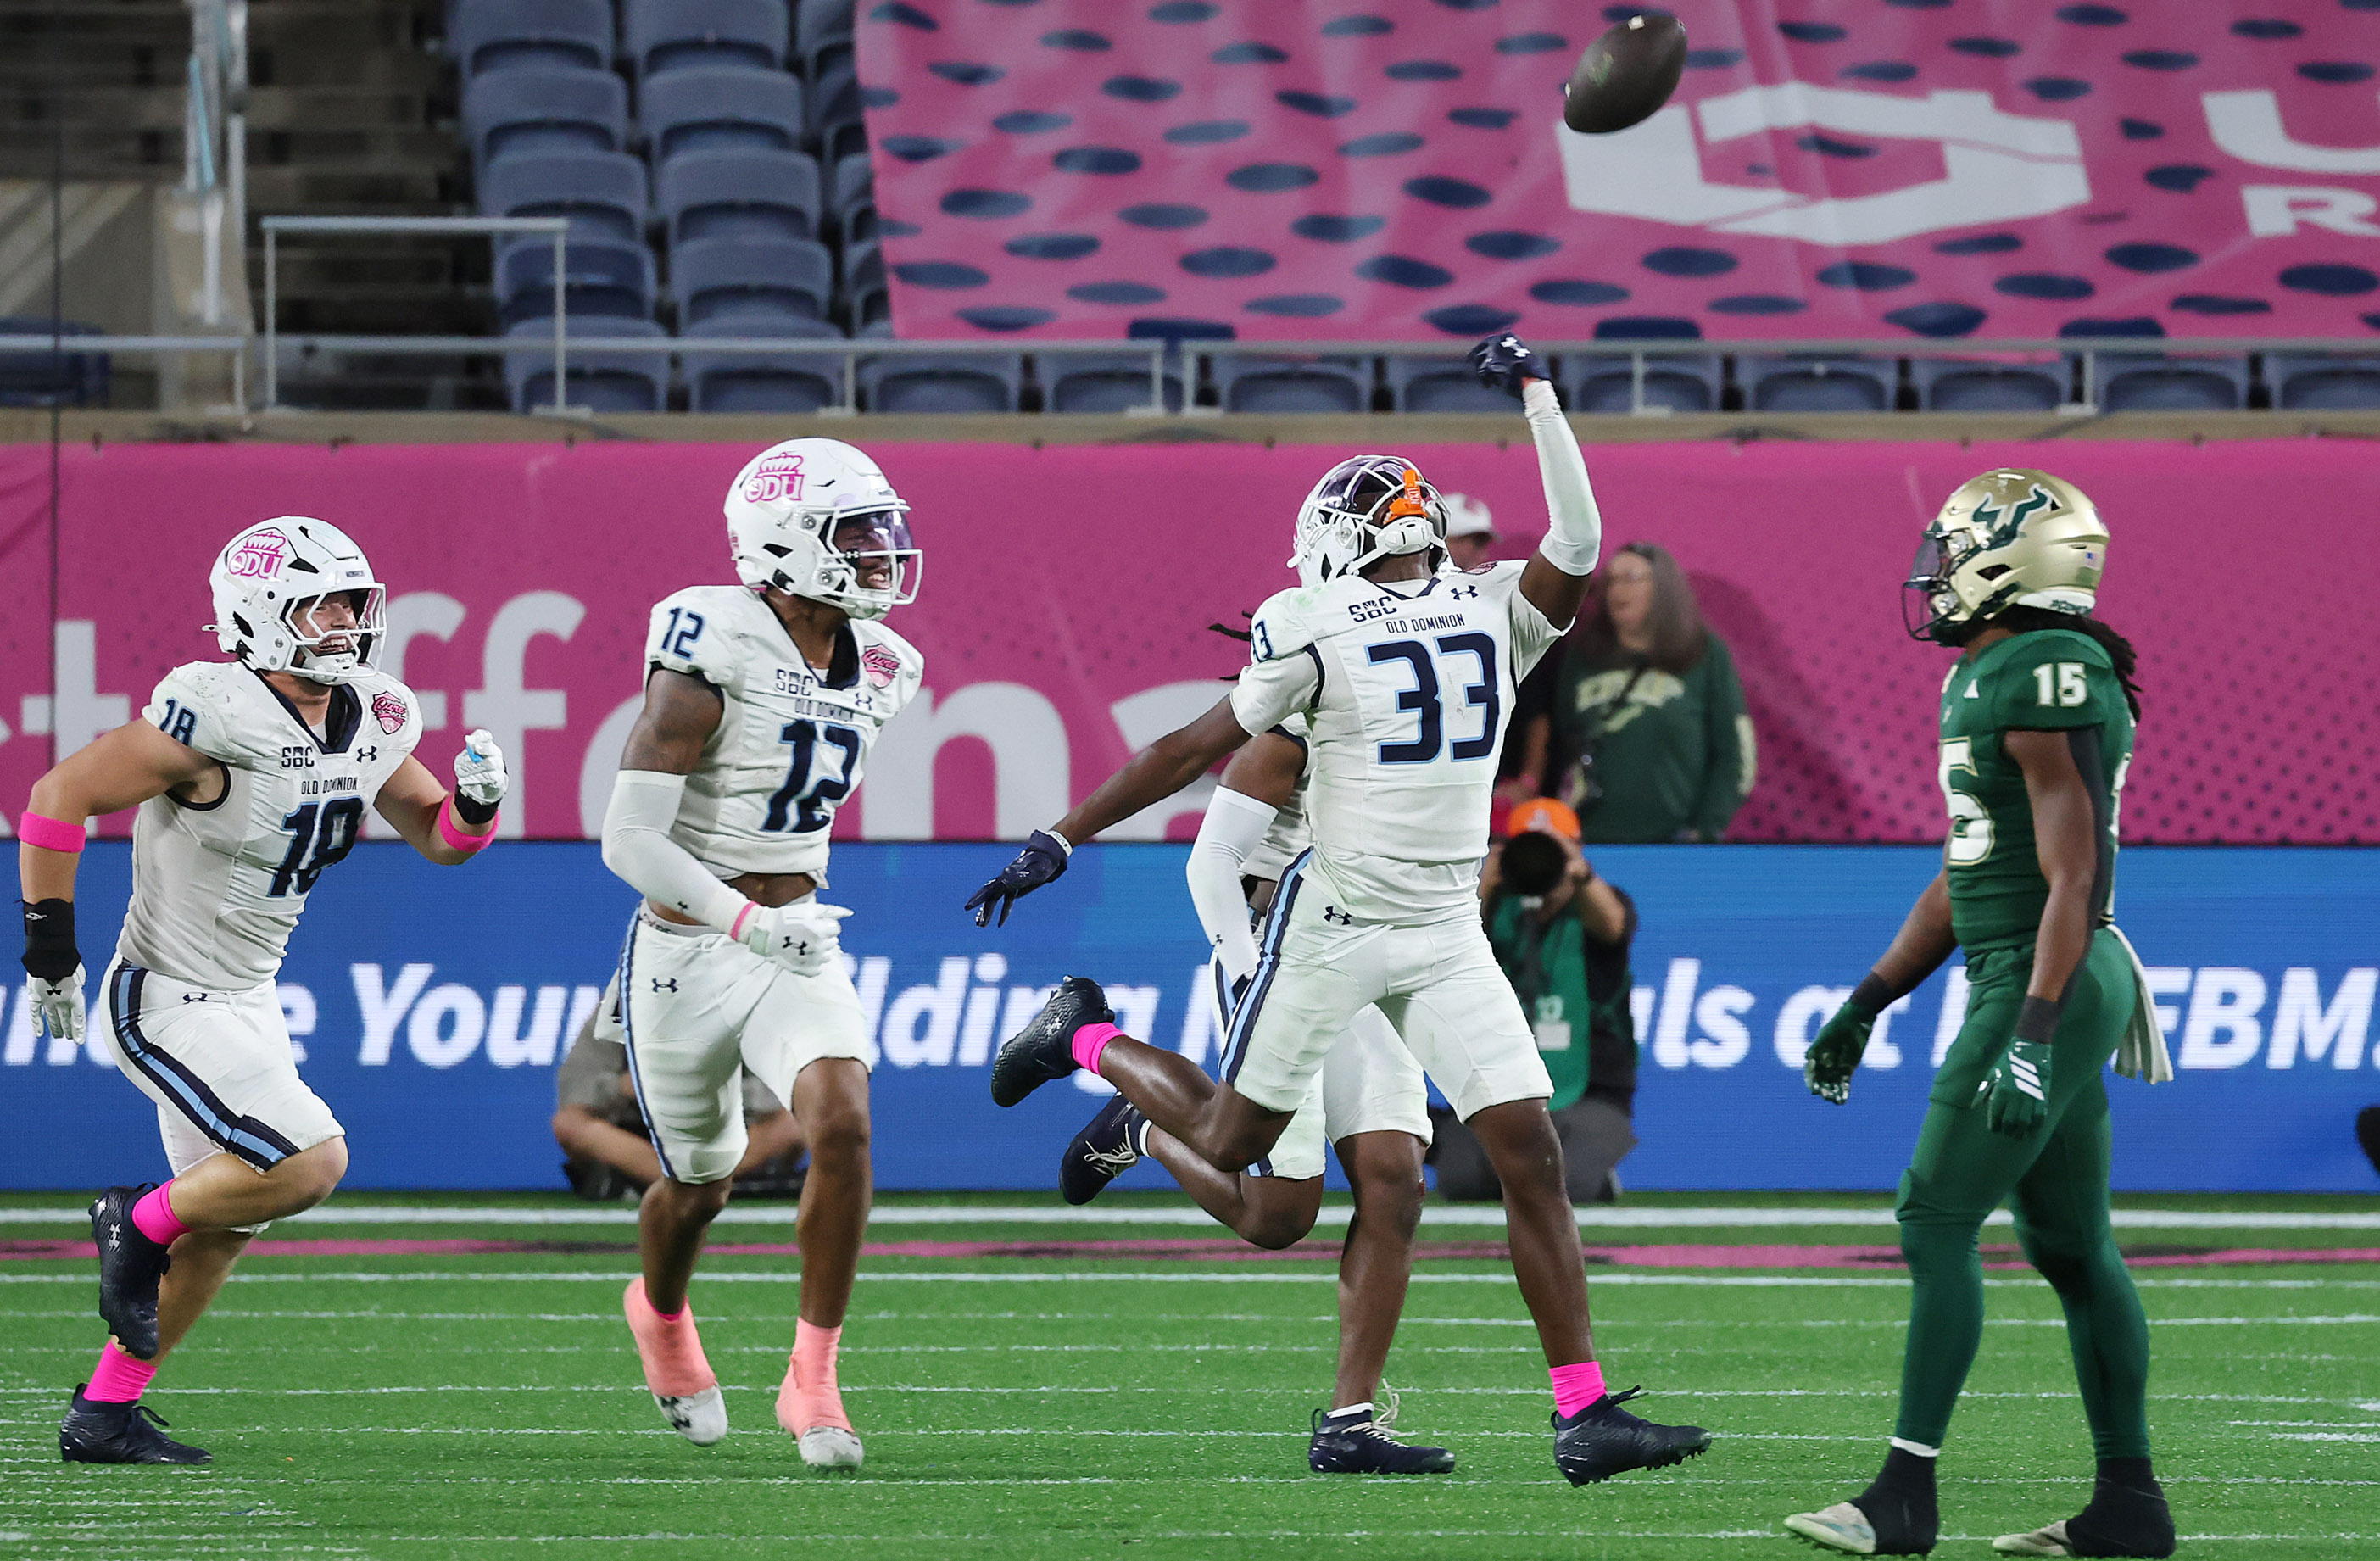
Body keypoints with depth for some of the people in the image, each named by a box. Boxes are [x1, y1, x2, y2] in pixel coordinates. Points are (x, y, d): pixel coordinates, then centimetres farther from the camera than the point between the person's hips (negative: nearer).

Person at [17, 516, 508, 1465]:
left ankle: (104, 1414, 25)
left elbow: (441, 839, 12)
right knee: (310, 1163, -20)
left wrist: (477, 801, -12)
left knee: (221, 1229, 14)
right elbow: (63, 795, -22)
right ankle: (140, 1223, 3)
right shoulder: (220, 716, -24)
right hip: (168, 1004, -9)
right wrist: (50, 950, -19)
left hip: (245, 1004, 9)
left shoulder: (368, 723, 1)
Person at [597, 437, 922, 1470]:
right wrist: (746, 920, -31)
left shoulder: (875, 670, 2)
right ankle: (661, 1315, 49)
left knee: (842, 1124, -21)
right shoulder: (713, 655, -20)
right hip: (688, 950, -4)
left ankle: (813, 1378, -11)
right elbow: (629, 839, -22)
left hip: (797, 942, 4)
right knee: (699, 1181, 14)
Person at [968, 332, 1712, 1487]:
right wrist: (1060, 841, -2)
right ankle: (1087, 1040, 39)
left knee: (1531, 1156, -6)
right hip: (1334, 917, -3)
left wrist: (1535, 394, -11)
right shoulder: (1314, 627, -8)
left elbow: (1576, 540, -14)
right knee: (1232, 1141, 9)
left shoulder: (1498, 614, 4)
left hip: (1447, 935, 3)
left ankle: (1585, 1414, -6)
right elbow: (1200, 749, -3)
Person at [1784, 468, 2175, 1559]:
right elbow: (1964, 877, 22)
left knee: (1935, 1224, -8)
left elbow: (2073, 877, -22)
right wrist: (1866, 1006, 23)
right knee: (2069, 1245, 11)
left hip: (2046, 984, -10)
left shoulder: (2050, 682, -17)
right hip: (2031, 982, 10)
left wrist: (2033, 1038, -27)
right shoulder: (1985, 681, 15)